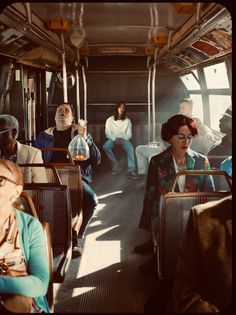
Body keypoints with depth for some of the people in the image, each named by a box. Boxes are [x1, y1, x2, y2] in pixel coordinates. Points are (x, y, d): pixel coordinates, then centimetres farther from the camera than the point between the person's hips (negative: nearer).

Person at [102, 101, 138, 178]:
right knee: (105, 147, -32)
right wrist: (115, 140, -19)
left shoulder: (127, 121, 6)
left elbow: (129, 134, 3)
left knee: (130, 148, -33)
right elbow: (108, 133, -2)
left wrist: (123, 139, -18)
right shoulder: (110, 120, 3)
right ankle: (115, 165, -18)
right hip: (113, 139, 1)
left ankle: (131, 170, -36)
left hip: (124, 139, 0)